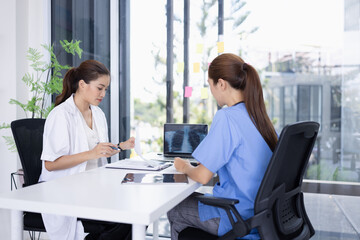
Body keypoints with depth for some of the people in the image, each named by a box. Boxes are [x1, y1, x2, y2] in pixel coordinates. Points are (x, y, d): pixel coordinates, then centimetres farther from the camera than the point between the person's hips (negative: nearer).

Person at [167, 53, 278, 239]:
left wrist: (185, 167, 2)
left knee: (175, 211, 14)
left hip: (239, 219, -8)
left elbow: (203, 176, -20)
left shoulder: (226, 117, -22)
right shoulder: (259, 115, 2)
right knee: (193, 198, 26)